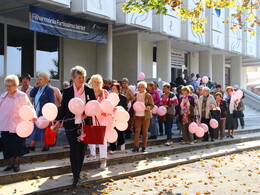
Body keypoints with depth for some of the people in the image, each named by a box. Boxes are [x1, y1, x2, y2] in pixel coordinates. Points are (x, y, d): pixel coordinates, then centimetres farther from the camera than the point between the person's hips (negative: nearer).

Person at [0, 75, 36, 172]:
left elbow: (29, 107, -7)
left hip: (17, 126, -5)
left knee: (17, 146, 1)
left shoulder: (22, 96, -5)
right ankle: (10, 164, 21)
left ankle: (16, 164, 17)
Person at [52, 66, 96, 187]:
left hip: (84, 125, 1)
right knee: (74, 150, -5)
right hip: (71, 125, -1)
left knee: (82, 150, 8)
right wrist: (58, 121, 1)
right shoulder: (67, 92, 0)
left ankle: (78, 173, 23)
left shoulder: (89, 91, 1)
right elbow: (63, 108, 6)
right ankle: (76, 176, -1)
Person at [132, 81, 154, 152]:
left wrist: (147, 108, -19)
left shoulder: (148, 96, 1)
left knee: (145, 131, 4)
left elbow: (152, 105, -1)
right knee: (137, 131, -6)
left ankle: (144, 147, 11)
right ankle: (136, 146, -5)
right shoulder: (136, 95, 10)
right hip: (137, 115, 2)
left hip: (145, 116, -2)